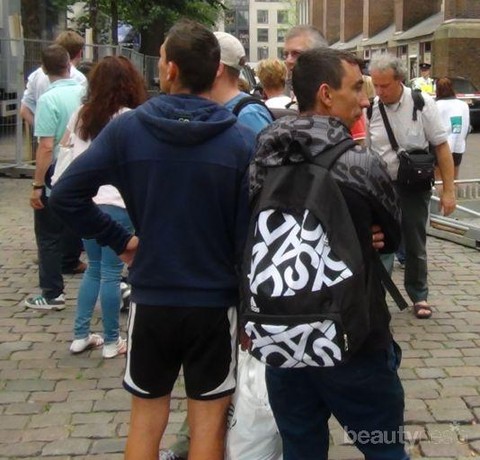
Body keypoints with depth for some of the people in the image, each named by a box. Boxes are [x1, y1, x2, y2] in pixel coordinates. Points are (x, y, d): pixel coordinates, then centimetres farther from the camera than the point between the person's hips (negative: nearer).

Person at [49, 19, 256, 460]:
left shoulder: (126, 129, -7)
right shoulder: (242, 140, -11)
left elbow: (65, 195, -8)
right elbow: (250, 229, -12)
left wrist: (120, 240, 2)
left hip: (151, 298, 1)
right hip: (216, 300, -1)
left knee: (146, 416, 18)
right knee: (208, 419, 13)